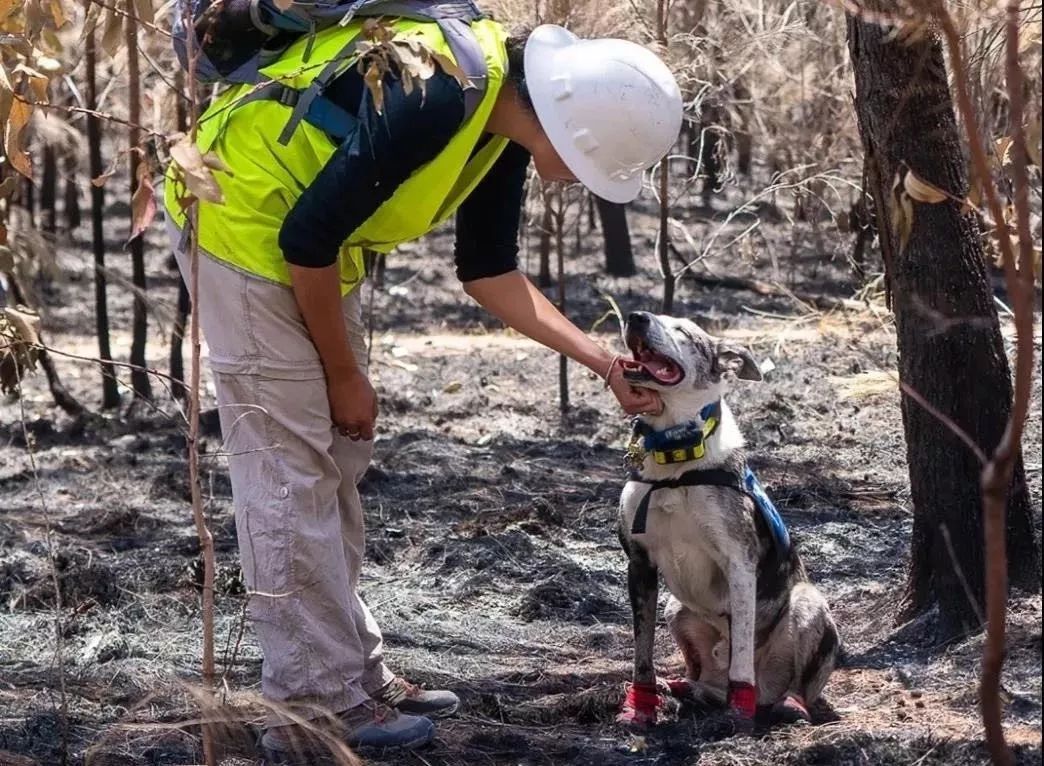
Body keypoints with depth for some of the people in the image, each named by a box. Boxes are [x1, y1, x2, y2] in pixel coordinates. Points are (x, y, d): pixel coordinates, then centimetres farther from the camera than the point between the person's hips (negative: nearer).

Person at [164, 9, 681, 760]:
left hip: (309, 237, 10)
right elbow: (307, 236, -25)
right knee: (289, 466, -8)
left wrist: (605, 363, 1)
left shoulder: (505, 115, -2)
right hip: (242, 216, -10)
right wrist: (343, 372, -11)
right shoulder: (433, 94, -30)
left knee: (337, 457, 12)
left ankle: (356, 675, 19)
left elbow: (489, 271, 8)